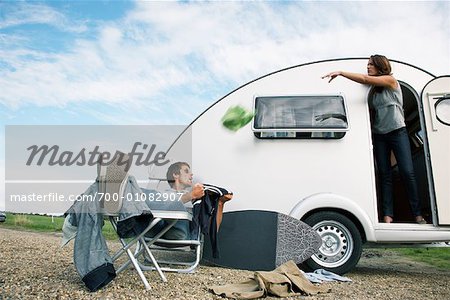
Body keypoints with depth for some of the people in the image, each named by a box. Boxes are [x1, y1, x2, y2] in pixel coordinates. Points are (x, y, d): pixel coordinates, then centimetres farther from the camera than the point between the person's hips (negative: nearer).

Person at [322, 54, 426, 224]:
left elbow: (365, 79, -16)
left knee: (407, 172, -8)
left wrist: (340, 73, -16)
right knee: (384, 174, -1)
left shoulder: (390, 80, -2)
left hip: (397, 132, -5)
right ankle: (387, 215, -3)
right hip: (379, 134, 5)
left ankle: (417, 214, -2)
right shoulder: (375, 90, 15)